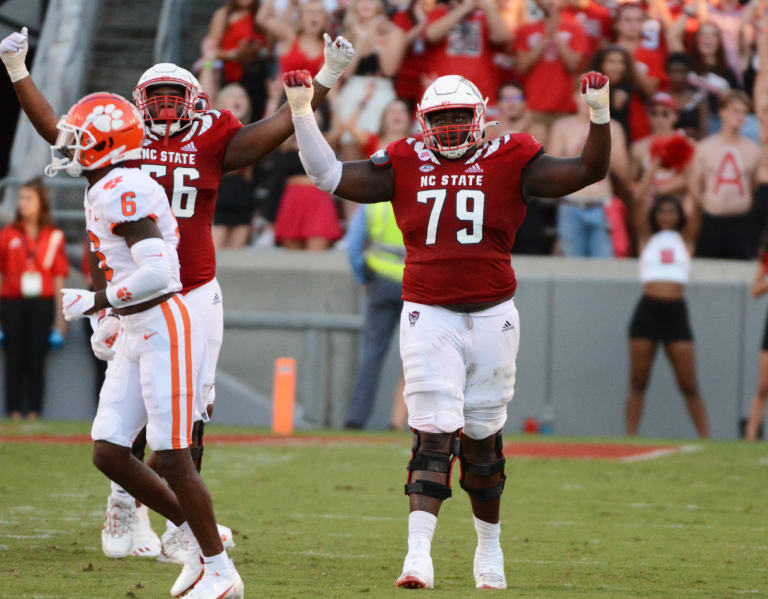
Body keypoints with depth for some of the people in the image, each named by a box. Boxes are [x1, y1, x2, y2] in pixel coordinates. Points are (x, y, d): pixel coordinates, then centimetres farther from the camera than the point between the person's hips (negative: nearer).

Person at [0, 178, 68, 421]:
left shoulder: (54, 236, 6)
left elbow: (59, 278, 6)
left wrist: (60, 316, 3)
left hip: (42, 303, 0)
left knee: (36, 360, 0)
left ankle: (34, 412, 5)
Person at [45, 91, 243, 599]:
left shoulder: (121, 192, -17)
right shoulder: (106, 193, 14)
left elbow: (155, 272, -27)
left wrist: (98, 302, -17)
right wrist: (115, 326, 22)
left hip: (165, 328, -10)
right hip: (136, 334, 10)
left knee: (171, 458, -6)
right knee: (109, 453, 6)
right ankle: (196, 537, 17)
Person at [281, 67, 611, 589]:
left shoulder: (511, 162, 1)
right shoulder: (406, 165, 4)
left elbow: (589, 171, -2)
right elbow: (329, 175, 5)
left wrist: (600, 114, -15)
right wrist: (303, 113, -1)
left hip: (491, 316, 1)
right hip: (428, 315, -1)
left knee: (483, 440, 13)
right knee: (434, 436, -12)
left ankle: (489, 545, 32)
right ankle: (418, 555, -19)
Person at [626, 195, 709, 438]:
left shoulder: (685, 242, 13)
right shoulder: (647, 240, 12)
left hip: (676, 311, 0)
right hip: (648, 310, 0)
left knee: (689, 386, -2)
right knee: (638, 382, 0)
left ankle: (705, 437, 0)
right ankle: (630, 436, 2)